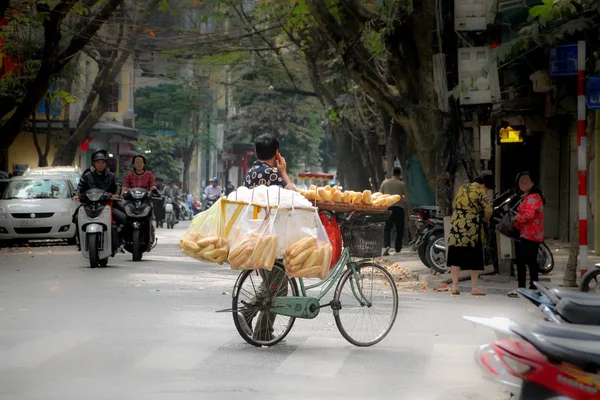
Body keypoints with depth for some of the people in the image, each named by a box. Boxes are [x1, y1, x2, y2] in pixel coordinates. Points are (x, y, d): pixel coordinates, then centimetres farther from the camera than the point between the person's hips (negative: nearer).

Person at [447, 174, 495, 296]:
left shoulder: (461, 189, 13)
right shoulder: (480, 192, -6)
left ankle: (454, 286, 3)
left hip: (456, 227, 5)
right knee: (475, 259, 6)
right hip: (472, 229, -5)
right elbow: (488, 209, -15)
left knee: (456, 258, 7)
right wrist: (485, 219, 3)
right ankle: (474, 288, 9)